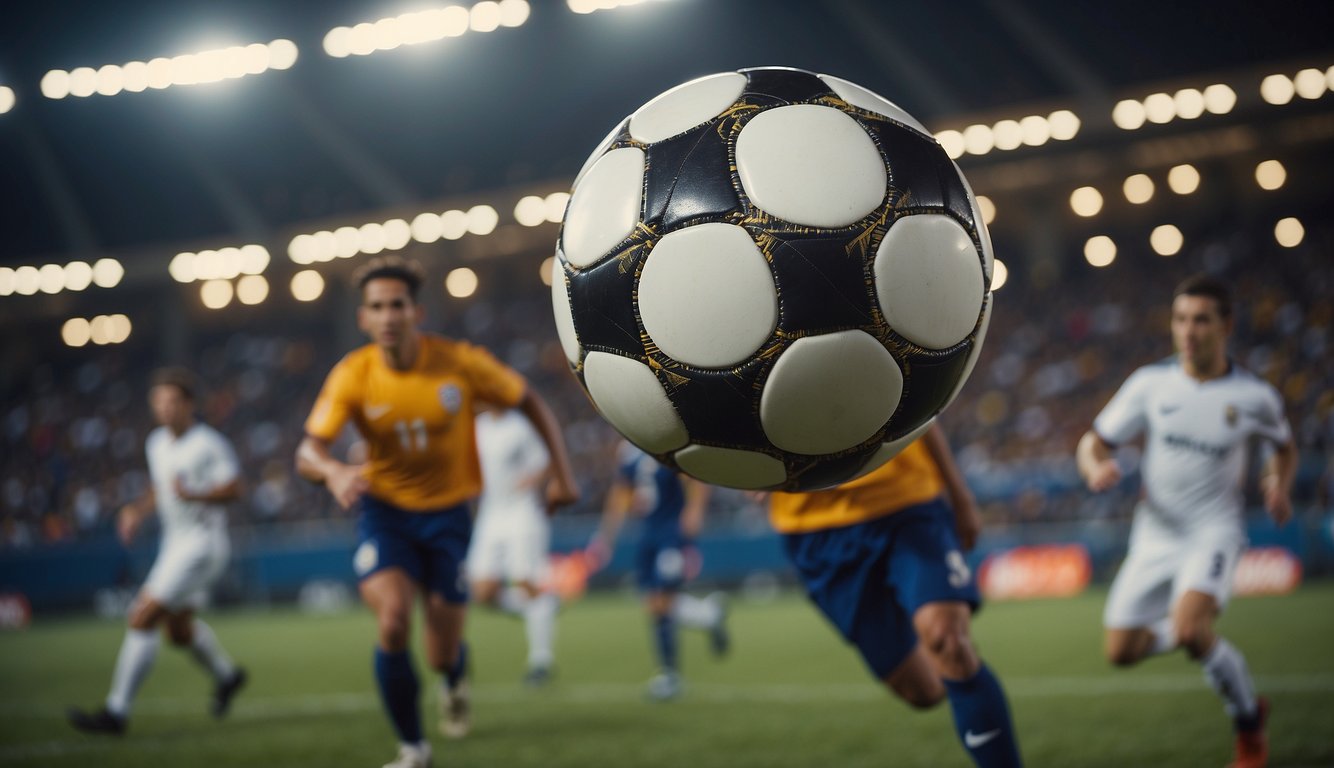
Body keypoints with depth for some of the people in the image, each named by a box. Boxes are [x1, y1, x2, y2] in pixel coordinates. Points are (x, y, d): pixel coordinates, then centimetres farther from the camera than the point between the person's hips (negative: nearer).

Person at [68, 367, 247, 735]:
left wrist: (194, 495, -28)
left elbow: (233, 487, -14)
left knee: (142, 618, -15)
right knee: (179, 629, 21)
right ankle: (226, 675, 48)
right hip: (175, 542, 9)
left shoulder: (209, 444, -15)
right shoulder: (156, 443, 8)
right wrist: (138, 510, 4)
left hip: (202, 542, -9)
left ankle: (116, 711, -12)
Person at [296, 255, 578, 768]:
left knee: (442, 655, -1)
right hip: (385, 510, 0)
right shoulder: (352, 376, -14)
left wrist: (562, 474, -4)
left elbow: (531, 403, -1)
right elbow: (308, 451, -21)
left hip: (447, 512, 0)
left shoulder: (459, 362, -14)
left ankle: (454, 679, 42)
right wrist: (334, 471, -44)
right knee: (393, 618, -25)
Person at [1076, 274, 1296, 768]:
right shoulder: (1151, 384, -3)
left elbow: (1284, 446, 15)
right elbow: (1092, 443, 2)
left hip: (1213, 531, -4)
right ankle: (1199, 630, 34)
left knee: (1189, 629, -29)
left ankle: (1249, 723, -3)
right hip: (1155, 536, 4)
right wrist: (1096, 468, -22)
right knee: (1121, 651, 2)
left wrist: (1279, 485, -6)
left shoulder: (1253, 397, -6)